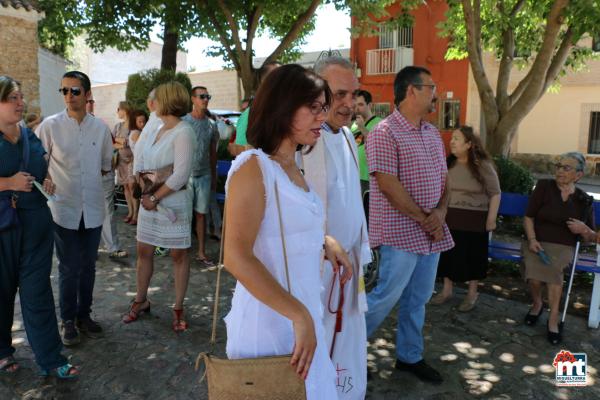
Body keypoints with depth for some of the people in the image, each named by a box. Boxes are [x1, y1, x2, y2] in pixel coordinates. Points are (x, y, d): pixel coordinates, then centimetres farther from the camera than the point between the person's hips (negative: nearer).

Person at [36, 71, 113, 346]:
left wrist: (89, 180, 5)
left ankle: (84, 315, 29)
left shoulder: (100, 127, 1)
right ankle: (68, 320, 22)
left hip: (93, 207, 3)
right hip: (64, 208, -2)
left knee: (88, 266, 13)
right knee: (69, 268, 4)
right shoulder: (50, 125, -6)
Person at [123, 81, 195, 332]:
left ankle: (178, 308, 17)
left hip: (174, 201, -7)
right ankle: (141, 301, 30)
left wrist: (155, 198, -13)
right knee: (144, 252, 13)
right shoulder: (155, 130, 10)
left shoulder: (183, 132, -13)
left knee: (179, 255, 4)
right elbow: (139, 157, 10)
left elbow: (181, 174, -19)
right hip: (149, 199, 7)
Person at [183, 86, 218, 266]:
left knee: (201, 214, 7)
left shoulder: (211, 124, 10)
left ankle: (201, 253, 13)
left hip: (204, 175, 3)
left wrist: (214, 175, 15)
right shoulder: (183, 121, -2)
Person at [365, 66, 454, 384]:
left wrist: (440, 212, -4)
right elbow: (388, 185, -19)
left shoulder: (433, 133, 13)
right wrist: (424, 219, -14)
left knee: (418, 298, 15)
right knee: (387, 295, 0)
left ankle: (409, 356, 30)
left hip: (431, 233, 8)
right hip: (401, 233, -8)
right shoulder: (384, 133, -13)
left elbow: (443, 178, 15)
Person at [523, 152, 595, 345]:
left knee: (552, 268, -33)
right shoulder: (544, 186, 2)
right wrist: (532, 239, -13)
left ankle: (553, 318, -18)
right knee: (535, 277, -27)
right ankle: (537, 303, 6)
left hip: (564, 247, 0)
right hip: (537, 242, 0)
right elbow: (528, 217, 2)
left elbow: (593, 238, 11)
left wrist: (584, 230, -12)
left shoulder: (584, 201, 7)